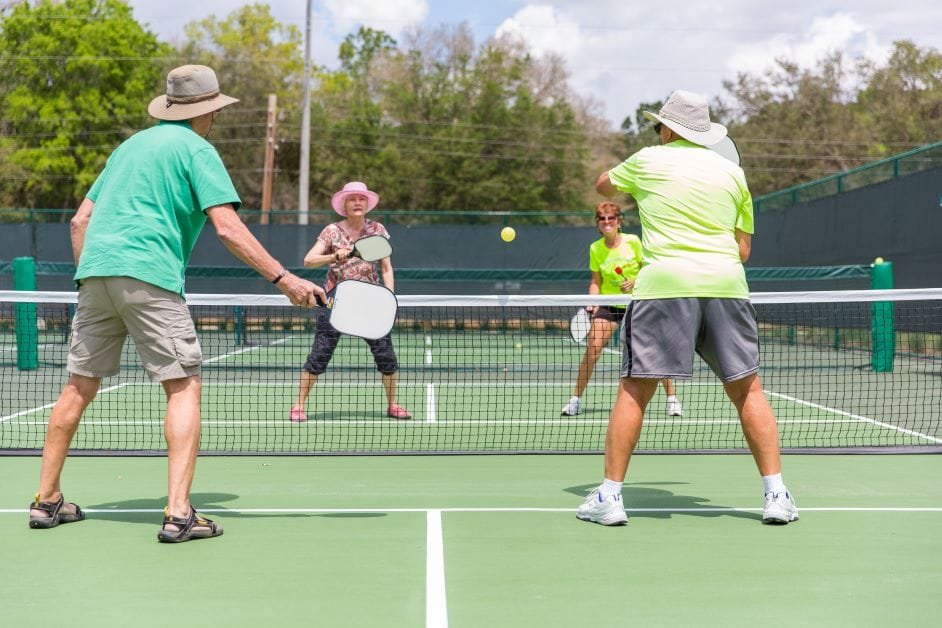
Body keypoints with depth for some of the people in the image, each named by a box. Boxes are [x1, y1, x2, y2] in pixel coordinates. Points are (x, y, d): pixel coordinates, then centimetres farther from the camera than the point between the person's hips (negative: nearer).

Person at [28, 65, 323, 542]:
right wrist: (284, 279, -11)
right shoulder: (197, 149, 2)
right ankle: (178, 513, -14)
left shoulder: (131, 145, 24)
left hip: (95, 271, 7)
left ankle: (47, 500, 22)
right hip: (149, 276, -7)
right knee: (184, 386, -4)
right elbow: (228, 229, -10)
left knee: (80, 386, 15)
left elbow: (80, 221, 23)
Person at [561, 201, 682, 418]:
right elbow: (596, 281, 4)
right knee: (593, 346, -14)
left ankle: (672, 399, 8)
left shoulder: (633, 241, -8)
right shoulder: (595, 249, -2)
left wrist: (636, 282, -19)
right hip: (609, 304, 1)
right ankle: (576, 399, -4)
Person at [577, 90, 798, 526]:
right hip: (727, 285, 3)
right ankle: (776, 495, 6)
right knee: (747, 389, 9)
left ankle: (609, 496, 2)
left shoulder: (648, 160, 10)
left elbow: (603, 185, 31)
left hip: (664, 283, -2)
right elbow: (743, 248, 17)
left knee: (634, 389, 2)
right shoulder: (732, 172, 16)